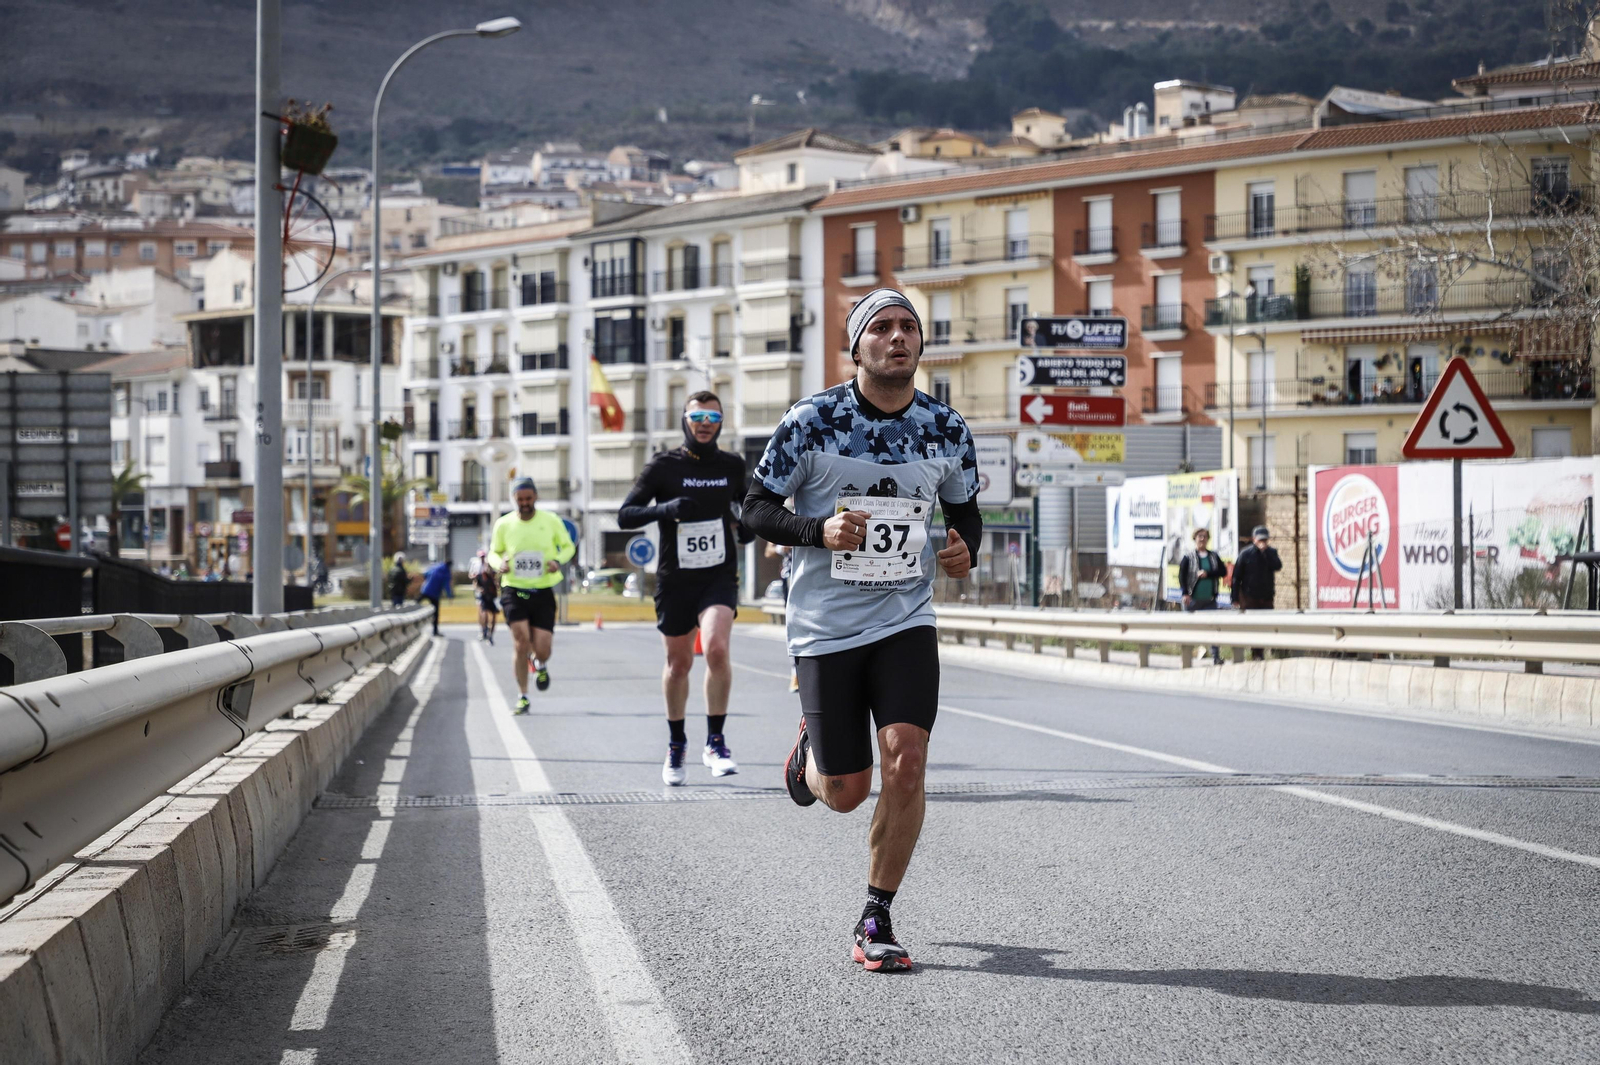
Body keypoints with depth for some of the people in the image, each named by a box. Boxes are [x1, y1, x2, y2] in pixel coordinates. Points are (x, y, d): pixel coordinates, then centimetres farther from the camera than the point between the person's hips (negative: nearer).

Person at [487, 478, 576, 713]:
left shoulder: (551, 521, 1)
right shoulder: (504, 524, 2)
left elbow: (568, 546, 13)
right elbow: (493, 552, 15)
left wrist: (558, 560, -9)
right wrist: (499, 563, -8)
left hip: (544, 591, 0)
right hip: (514, 590, 0)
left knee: (541, 651, -4)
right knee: (521, 644, -13)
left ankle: (541, 664, 37)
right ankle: (522, 697, 2)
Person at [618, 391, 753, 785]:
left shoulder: (732, 466, 6)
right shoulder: (663, 466, -3)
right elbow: (624, 516, -7)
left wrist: (748, 527, 1)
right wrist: (665, 509, -24)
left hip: (720, 575, 0)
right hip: (675, 579, 0)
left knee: (716, 648, -23)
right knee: (678, 663, 9)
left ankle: (715, 741, -12)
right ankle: (676, 743, 30)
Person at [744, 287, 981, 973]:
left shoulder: (946, 429, 1)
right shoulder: (812, 420, -9)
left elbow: (965, 509, 17)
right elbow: (757, 508, -3)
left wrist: (963, 550, -5)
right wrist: (818, 530, -22)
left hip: (906, 621, 2)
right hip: (826, 627, -2)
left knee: (906, 763, -17)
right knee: (845, 793, 4)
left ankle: (876, 922, 0)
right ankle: (809, 753, 43)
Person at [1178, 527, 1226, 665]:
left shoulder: (1214, 556, 10)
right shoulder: (1188, 558, 1)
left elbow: (1223, 571, 0)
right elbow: (1181, 576, -5)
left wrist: (1207, 574, -14)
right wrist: (1185, 593, -15)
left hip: (1210, 600, 2)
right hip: (1192, 599, -2)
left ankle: (1216, 656, -4)